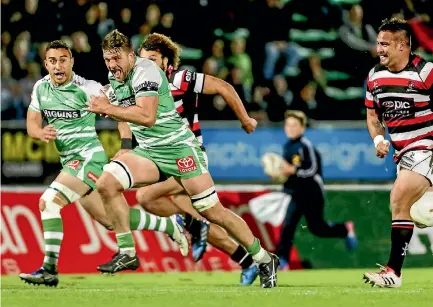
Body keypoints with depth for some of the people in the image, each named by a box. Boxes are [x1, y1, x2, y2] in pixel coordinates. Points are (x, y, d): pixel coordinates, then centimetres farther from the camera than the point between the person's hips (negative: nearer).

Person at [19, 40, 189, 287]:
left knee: (49, 201, -22)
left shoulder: (86, 88, -13)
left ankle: (49, 270, -19)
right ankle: (172, 227, 30)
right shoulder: (40, 88, 6)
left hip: (88, 156, -8)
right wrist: (40, 133, -15)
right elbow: (31, 124, 8)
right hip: (70, 161, 8)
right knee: (110, 219, 13)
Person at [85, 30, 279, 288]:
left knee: (213, 212, -6)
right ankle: (127, 253, -8)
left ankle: (265, 260, 10)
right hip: (148, 151, 8)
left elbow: (147, 116, -30)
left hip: (179, 148, -8)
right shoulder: (115, 77, 9)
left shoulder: (145, 71, -18)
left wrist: (108, 109, -25)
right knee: (106, 182, -15)